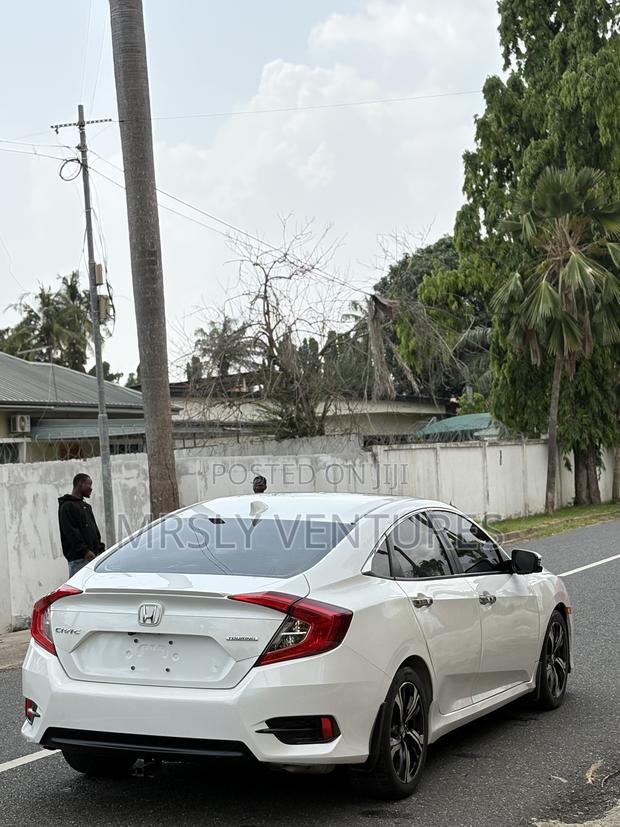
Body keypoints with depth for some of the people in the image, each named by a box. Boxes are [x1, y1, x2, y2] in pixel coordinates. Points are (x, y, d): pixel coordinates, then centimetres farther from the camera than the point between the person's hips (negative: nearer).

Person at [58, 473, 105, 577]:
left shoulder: (86, 506, 23)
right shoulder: (67, 506, -6)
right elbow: (70, 532, -15)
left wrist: (100, 548, 13)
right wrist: (84, 550, -21)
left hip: (93, 556, 9)